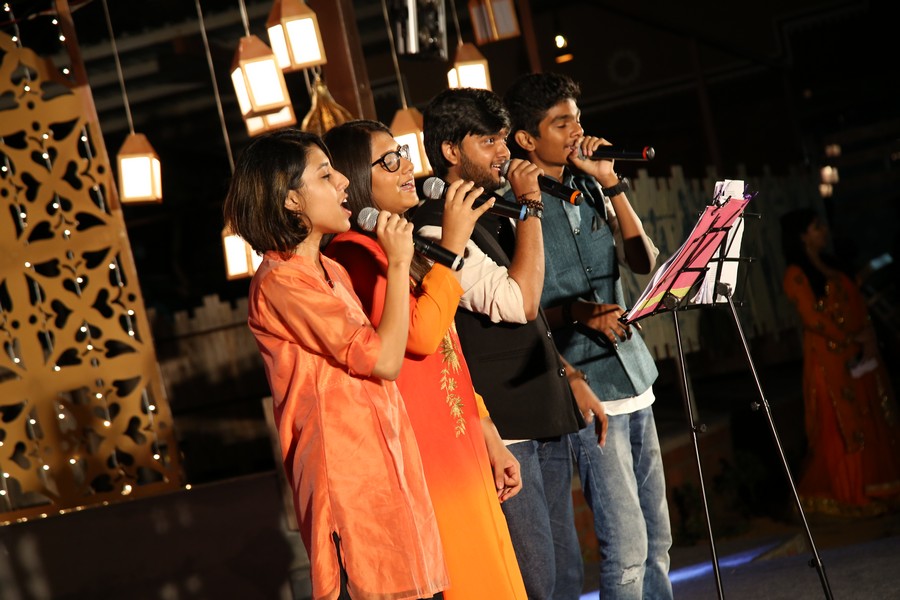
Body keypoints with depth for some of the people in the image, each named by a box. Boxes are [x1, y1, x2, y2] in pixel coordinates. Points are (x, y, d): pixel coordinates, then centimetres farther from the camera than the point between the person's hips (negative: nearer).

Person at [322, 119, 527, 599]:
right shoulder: (353, 252, -12)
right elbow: (419, 335, -25)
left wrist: (491, 441, 19)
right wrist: (452, 247, -20)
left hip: (460, 448, 9)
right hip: (426, 456, -9)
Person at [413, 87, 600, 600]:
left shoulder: (497, 217, 17)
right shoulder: (435, 228, -13)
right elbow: (520, 302, -22)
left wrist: (572, 380, 18)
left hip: (546, 418, 9)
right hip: (502, 428, -9)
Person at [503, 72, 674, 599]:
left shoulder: (591, 191, 12)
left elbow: (645, 262, 4)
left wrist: (611, 185, -2)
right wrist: (576, 313, -25)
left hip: (634, 377, 7)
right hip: (587, 387, -7)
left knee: (657, 536, 14)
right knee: (627, 545, -8)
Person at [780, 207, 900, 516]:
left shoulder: (830, 265, 14)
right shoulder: (796, 275, -11)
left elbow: (855, 302, 12)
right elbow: (813, 318, -16)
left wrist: (868, 335, -4)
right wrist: (851, 339, -11)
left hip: (860, 354, 8)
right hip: (830, 357, -8)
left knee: (873, 420, 9)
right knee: (843, 425, -2)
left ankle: (875, 487, 18)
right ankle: (845, 493, 7)